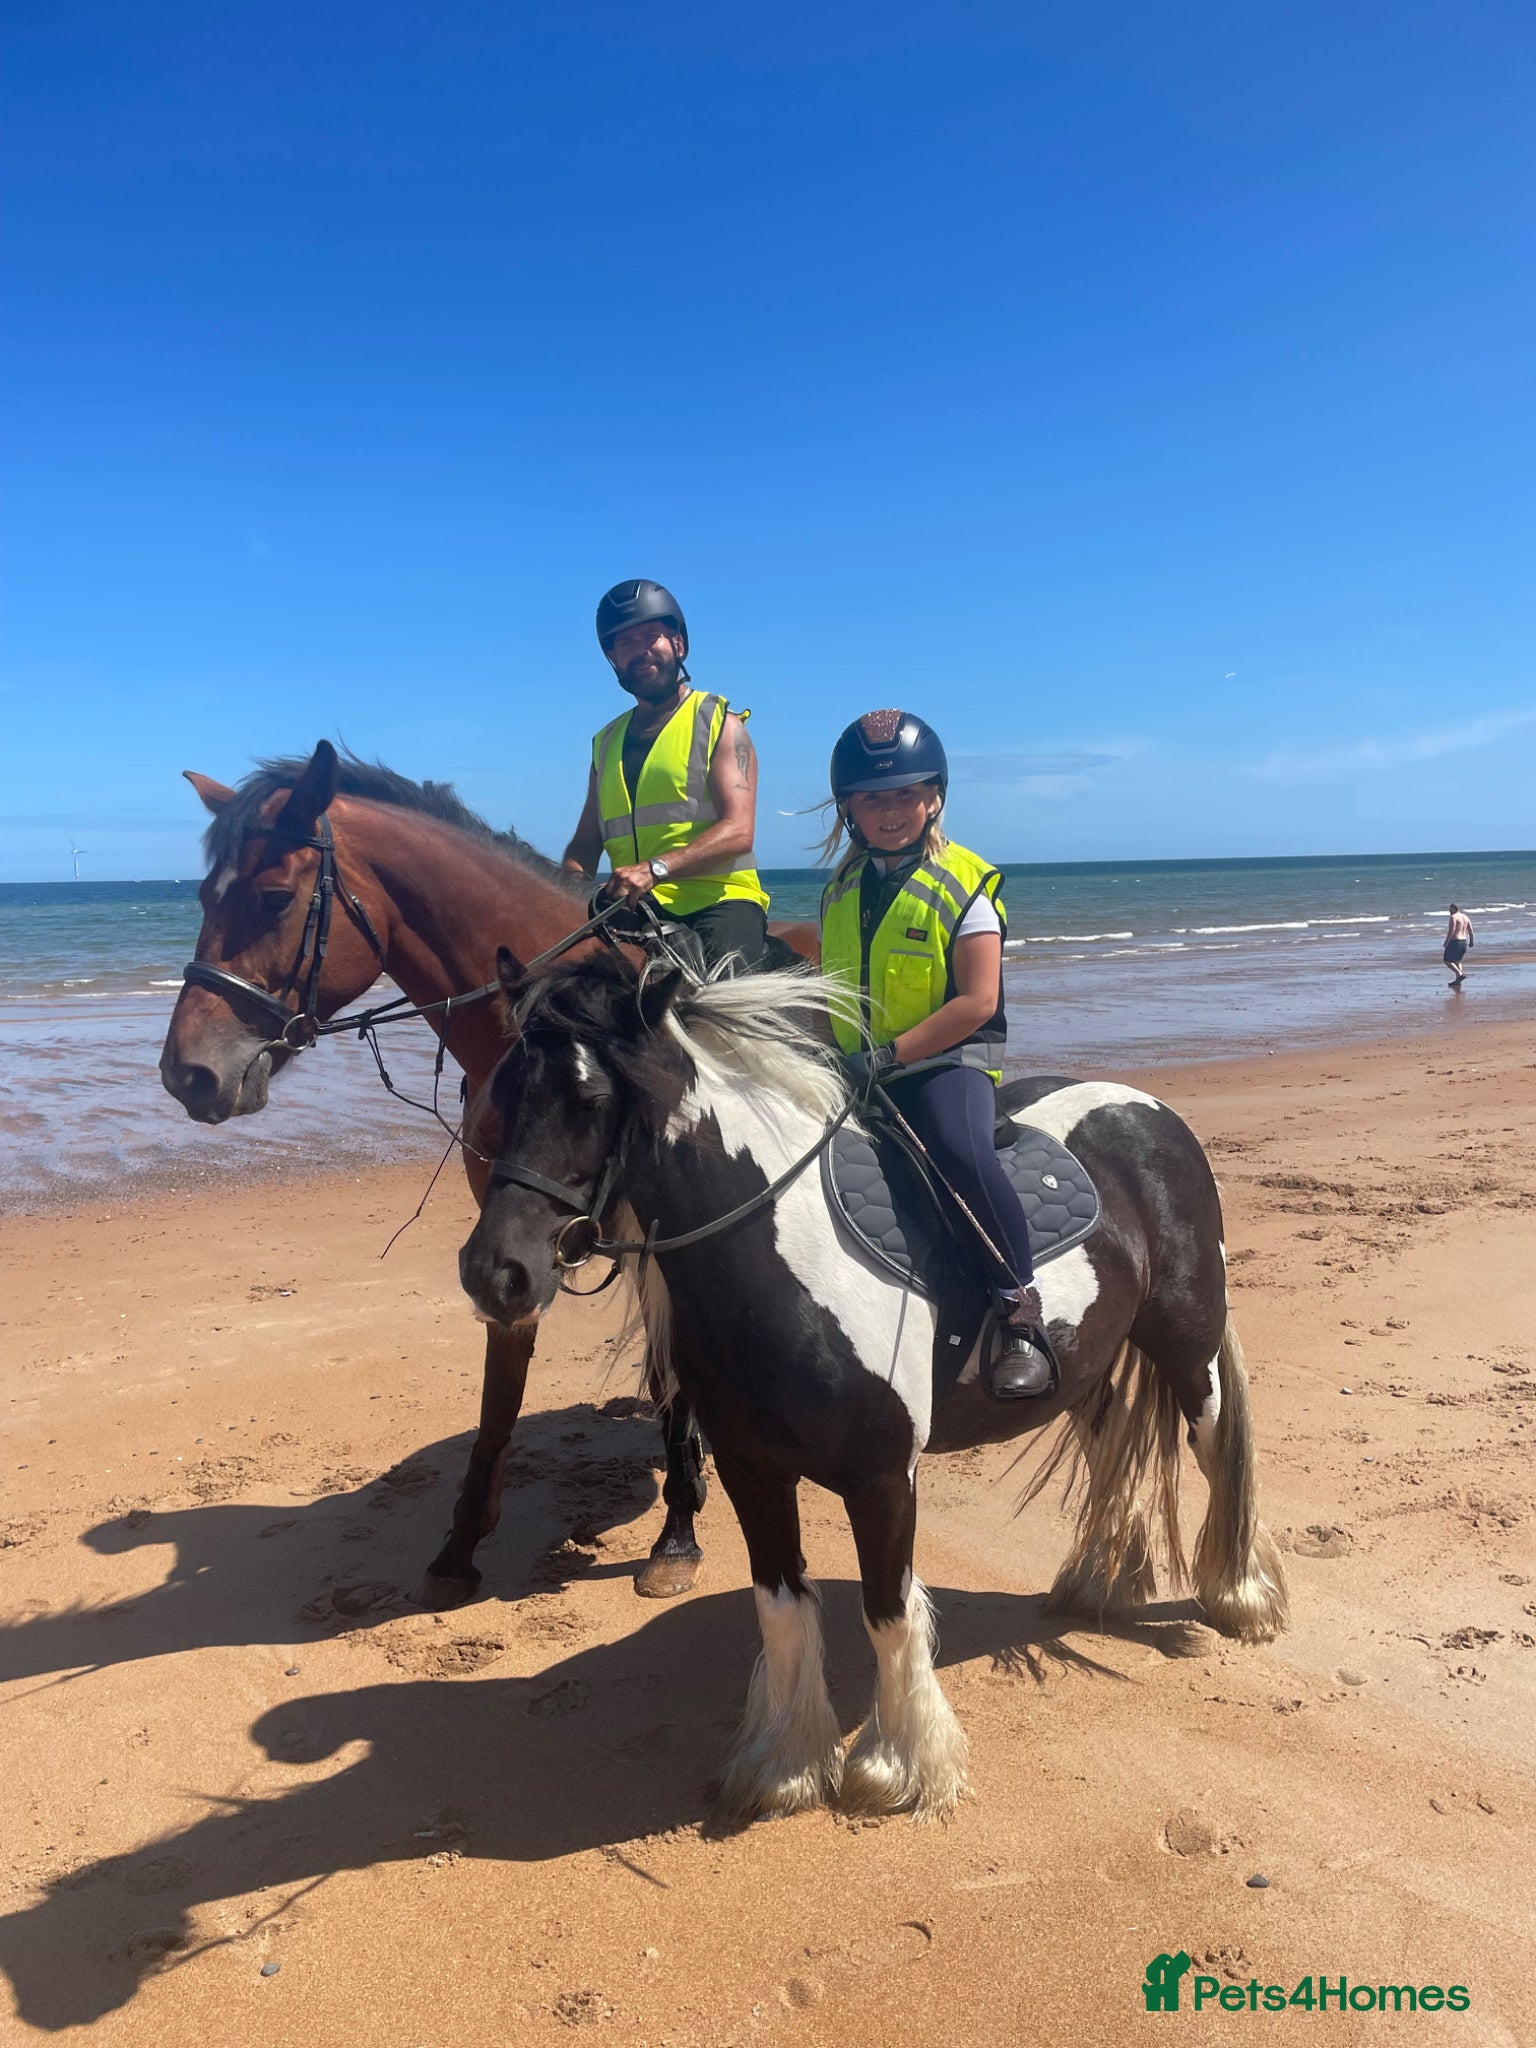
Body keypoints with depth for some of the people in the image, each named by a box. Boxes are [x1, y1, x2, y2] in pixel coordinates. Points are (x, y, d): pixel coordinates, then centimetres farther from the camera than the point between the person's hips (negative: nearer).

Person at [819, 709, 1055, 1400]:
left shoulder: (964, 884, -5)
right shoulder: (841, 891, 12)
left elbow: (977, 1001, -13)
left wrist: (888, 1056, -20)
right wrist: (831, 1055, 1)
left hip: (945, 1061, -6)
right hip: (858, 1070, 6)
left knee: (961, 1153, -34)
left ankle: (1022, 1314, -20)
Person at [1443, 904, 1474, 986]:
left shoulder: (1453, 917, -12)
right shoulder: (1465, 917, 12)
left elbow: (1451, 930, -20)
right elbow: (1470, 930, 12)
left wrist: (1446, 942, -16)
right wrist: (1471, 941, 21)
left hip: (1454, 942, -9)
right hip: (1464, 942, 9)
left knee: (1447, 961, -1)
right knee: (1457, 961, 18)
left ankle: (1460, 974, -17)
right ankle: (1457, 980, 11)